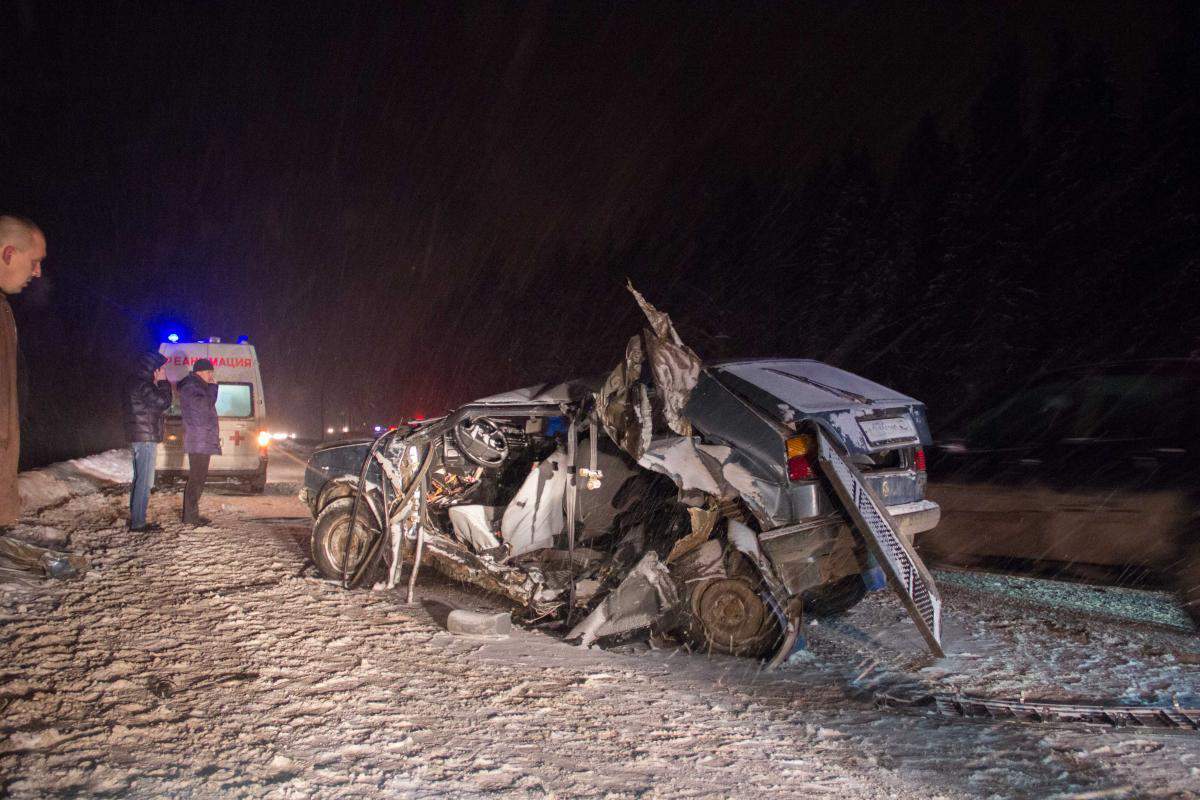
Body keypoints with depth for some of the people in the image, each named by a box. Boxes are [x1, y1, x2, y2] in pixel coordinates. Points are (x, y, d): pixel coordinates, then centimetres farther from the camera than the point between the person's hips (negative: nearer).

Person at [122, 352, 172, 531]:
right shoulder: (142, 385, -18)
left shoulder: (134, 383, 14)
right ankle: (138, 522, -6)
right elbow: (163, 403, -22)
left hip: (138, 437, 11)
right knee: (145, 481, -8)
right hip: (146, 437, -11)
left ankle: (135, 519, 24)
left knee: (139, 479, 17)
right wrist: (163, 382, -10)